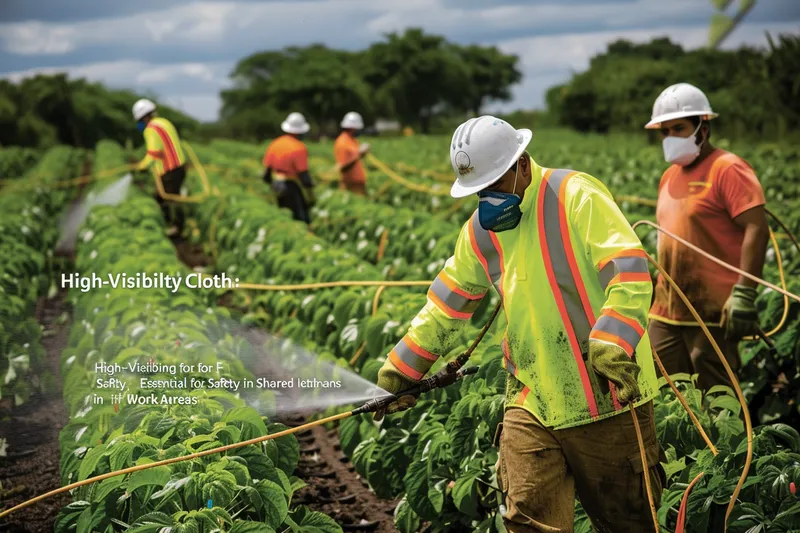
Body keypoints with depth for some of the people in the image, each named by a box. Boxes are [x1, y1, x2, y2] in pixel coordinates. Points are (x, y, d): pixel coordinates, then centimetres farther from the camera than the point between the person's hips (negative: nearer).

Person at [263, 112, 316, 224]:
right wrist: (311, 197, -12)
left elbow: (266, 172, 8)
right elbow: (304, 175, -17)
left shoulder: (274, 144, 6)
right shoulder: (299, 148, -15)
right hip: (294, 188, -7)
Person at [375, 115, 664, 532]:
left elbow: (630, 272, -19)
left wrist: (613, 346, -31)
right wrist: (399, 369, 18)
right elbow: (446, 306, 19)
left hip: (606, 396, -4)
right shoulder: (481, 230, 9)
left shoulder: (577, 195, -10)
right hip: (530, 402, 5)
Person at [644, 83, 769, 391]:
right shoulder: (670, 176, 17)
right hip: (667, 312, 8)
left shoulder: (727, 169, -9)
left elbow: (756, 229, -17)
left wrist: (744, 293, -24)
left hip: (713, 314, -8)